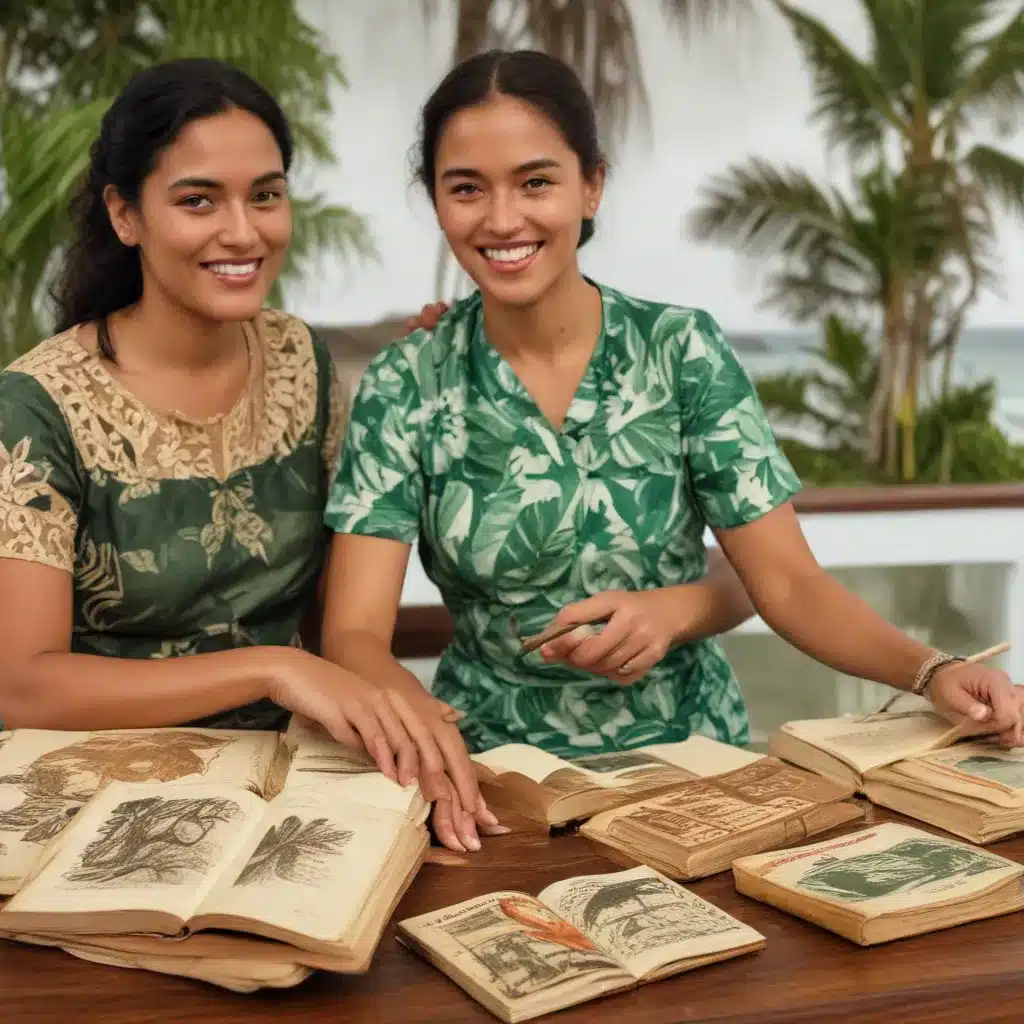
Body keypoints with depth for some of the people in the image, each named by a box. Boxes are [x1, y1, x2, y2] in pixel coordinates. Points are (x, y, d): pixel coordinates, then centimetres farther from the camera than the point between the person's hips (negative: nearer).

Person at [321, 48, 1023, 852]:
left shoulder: (682, 350, -5)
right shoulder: (405, 388, -5)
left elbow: (788, 583, -6)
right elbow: (355, 632, -12)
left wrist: (930, 672, -24)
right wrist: (414, 717, -34)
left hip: (688, 749, 0)